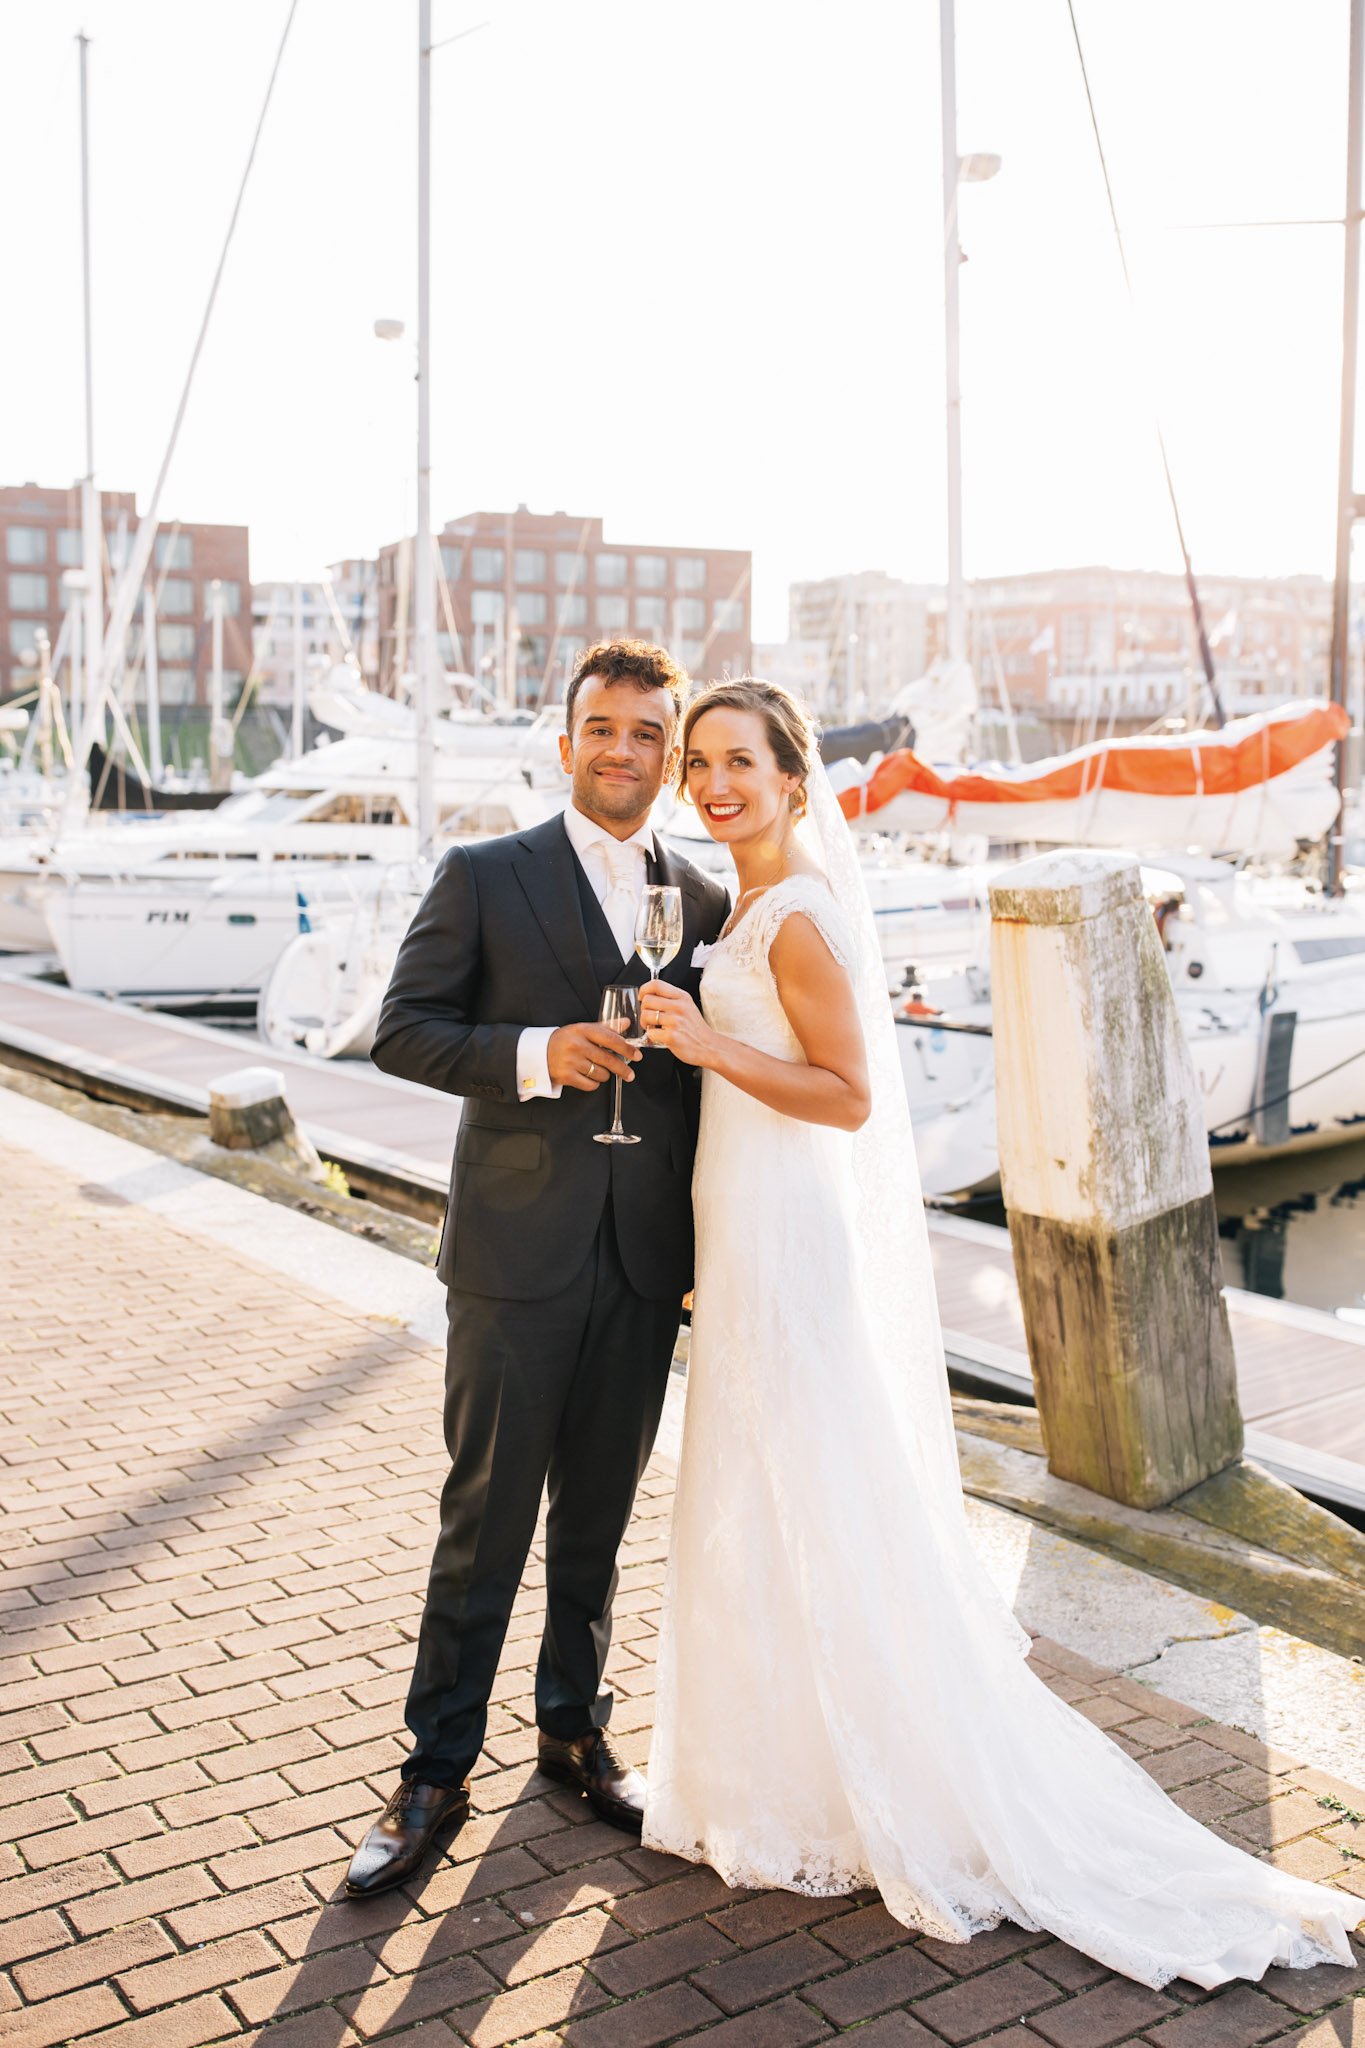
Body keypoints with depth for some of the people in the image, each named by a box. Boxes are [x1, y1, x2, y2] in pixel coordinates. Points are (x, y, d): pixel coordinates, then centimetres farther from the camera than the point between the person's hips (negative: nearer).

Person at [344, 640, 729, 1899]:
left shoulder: (705, 903, 7)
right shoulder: (485, 877, -1)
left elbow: (711, 1077, 11)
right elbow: (403, 1033, -5)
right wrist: (535, 1054, -20)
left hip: (645, 1263, 3)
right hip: (517, 1253, -3)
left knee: (598, 1517, 16)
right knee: (485, 1522, 4)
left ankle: (576, 1725, 34)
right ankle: (437, 1773, 19)